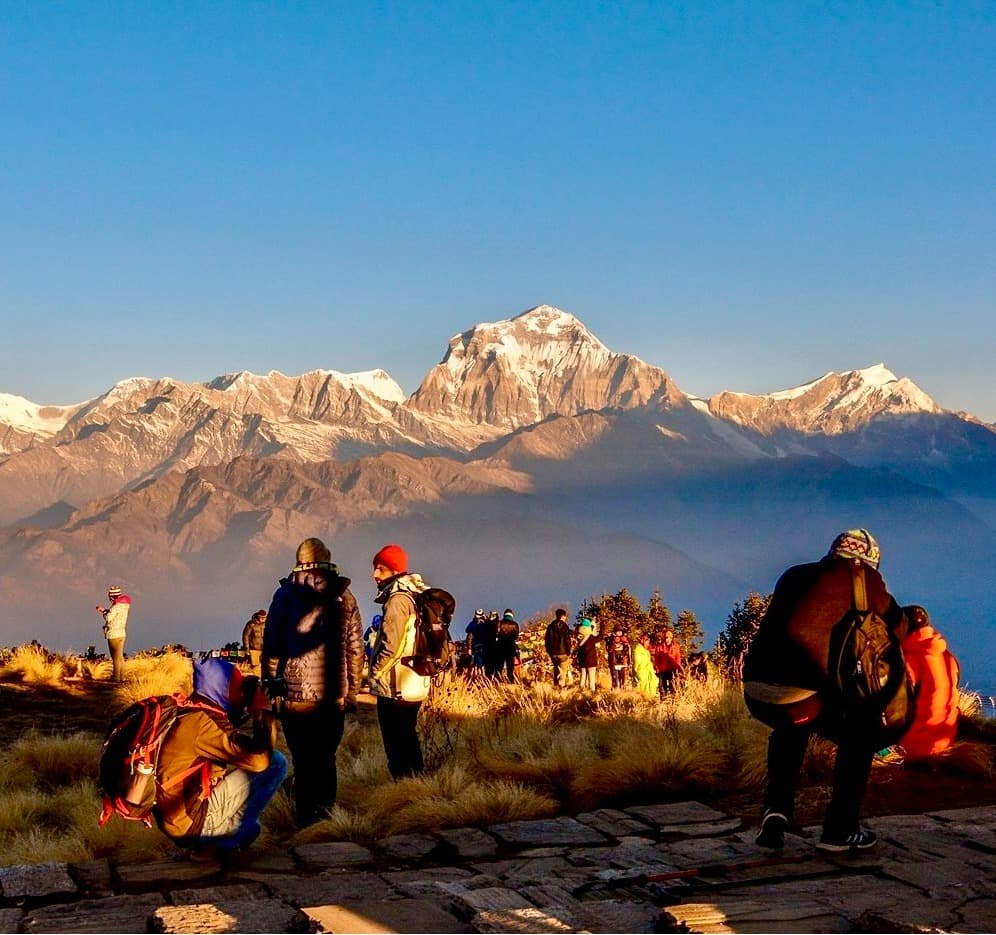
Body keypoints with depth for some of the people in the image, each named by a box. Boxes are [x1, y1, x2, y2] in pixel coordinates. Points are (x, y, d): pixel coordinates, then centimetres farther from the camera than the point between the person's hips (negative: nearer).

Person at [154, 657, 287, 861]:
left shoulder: (189, 713, 8)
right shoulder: (204, 722, -21)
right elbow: (259, 758, -27)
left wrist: (247, 703, 11)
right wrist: (263, 711, -11)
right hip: (190, 820, -10)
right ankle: (222, 844, -4)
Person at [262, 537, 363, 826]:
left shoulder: (286, 594, -2)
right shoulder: (344, 597, 3)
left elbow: (271, 644, -1)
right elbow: (355, 649, 4)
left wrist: (271, 683, 8)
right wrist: (352, 691, 11)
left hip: (295, 696, -2)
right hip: (333, 699, 2)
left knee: (303, 762, 5)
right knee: (325, 760, 15)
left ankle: (306, 820, 6)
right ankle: (324, 819, 19)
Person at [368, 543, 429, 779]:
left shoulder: (398, 599, -17)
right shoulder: (416, 595, 13)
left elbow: (391, 646, -23)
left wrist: (375, 673, -8)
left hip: (394, 688, -10)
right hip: (413, 686, 10)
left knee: (397, 751, -4)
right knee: (408, 741, 19)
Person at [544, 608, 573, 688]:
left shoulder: (550, 626, 8)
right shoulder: (564, 626, -9)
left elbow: (546, 640, 12)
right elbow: (567, 640, -11)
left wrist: (549, 652, 19)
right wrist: (569, 653, -4)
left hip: (553, 653, 6)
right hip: (563, 652, -6)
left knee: (556, 671, 17)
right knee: (563, 672, -1)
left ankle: (555, 687, 20)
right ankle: (561, 687, -6)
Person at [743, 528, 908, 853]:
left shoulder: (794, 575, 22)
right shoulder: (862, 581, 8)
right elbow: (897, 628, 19)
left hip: (754, 690, 5)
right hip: (801, 694, -5)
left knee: (790, 729, 38)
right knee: (860, 734, 22)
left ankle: (776, 810, 24)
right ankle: (840, 830, 20)